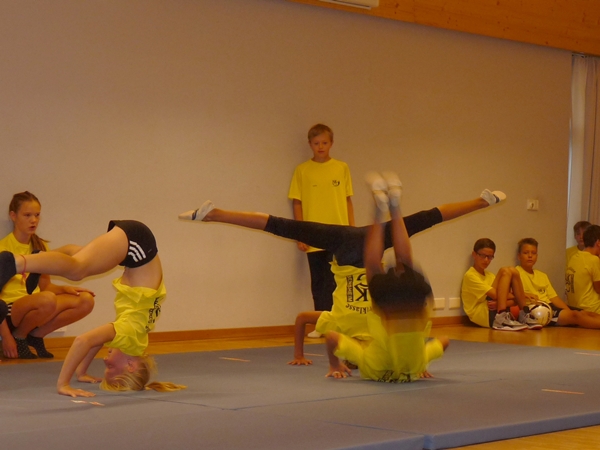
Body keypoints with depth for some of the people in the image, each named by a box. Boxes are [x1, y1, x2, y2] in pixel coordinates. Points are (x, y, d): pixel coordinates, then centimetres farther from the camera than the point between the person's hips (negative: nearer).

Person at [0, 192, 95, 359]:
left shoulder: (40, 246, 13)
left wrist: (65, 289, -5)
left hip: (34, 310, 7)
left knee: (86, 301, -15)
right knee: (47, 299, -37)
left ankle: (36, 336, -2)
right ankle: (18, 337, -9)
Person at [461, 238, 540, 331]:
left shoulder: (490, 276, 23)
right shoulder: (470, 276, -2)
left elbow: (514, 301, 9)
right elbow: (496, 295, -15)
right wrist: (517, 295, -3)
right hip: (481, 316, -7)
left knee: (513, 271, -1)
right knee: (505, 272, -15)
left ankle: (525, 315, -6)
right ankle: (501, 319, -30)